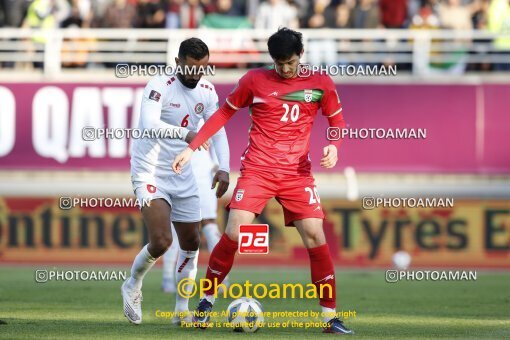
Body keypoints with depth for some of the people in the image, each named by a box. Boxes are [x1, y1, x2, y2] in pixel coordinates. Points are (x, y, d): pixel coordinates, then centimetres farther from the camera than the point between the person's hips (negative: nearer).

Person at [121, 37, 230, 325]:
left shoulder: (207, 91, 3)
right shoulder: (160, 86, -18)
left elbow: (217, 130, 8)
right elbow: (150, 124, -34)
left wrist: (224, 168, -7)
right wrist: (186, 133, -49)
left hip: (183, 176, 7)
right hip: (151, 173, -7)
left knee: (191, 243, 9)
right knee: (161, 241, -18)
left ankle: (182, 310, 21)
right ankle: (133, 286, 10)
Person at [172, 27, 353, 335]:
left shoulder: (320, 84, 3)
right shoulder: (255, 80, 0)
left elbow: (337, 122, 14)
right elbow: (224, 114, 8)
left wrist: (334, 146, -8)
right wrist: (192, 148, 4)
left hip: (297, 173, 1)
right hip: (257, 169, -1)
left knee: (315, 237, -10)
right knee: (234, 234, -13)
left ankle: (331, 315, 0)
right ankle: (207, 301, 6)